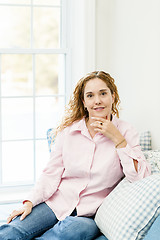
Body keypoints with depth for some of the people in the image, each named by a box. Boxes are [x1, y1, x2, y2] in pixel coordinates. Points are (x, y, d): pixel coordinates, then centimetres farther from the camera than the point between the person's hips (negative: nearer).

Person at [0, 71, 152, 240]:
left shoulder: (125, 131, -1)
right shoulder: (68, 130, 3)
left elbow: (142, 180, -11)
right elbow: (51, 174, 3)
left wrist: (118, 139, -15)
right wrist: (30, 202, -11)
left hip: (90, 213, 0)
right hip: (57, 202, 1)